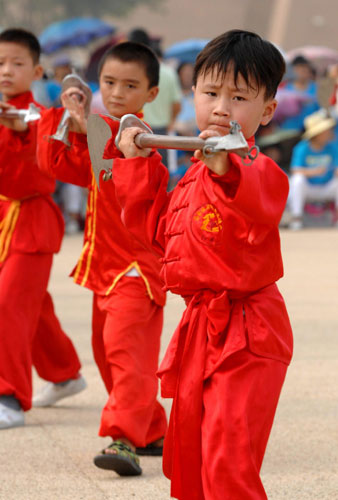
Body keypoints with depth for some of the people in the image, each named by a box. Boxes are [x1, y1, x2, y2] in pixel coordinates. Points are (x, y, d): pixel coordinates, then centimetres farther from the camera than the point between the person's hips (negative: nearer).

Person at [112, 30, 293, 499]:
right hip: (200, 329, 9)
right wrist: (138, 163, 20)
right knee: (188, 457, 21)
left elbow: (260, 209, -40)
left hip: (244, 336, -9)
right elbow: (158, 228, 24)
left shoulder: (258, 171, -16)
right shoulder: (196, 174, 13)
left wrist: (226, 170, -59)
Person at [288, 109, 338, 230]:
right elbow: (295, 171, -22)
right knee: (298, 179, -31)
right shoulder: (302, 149, -12)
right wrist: (313, 172, -40)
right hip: (307, 189, -2)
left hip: (327, 189, 2)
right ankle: (296, 217, -25)